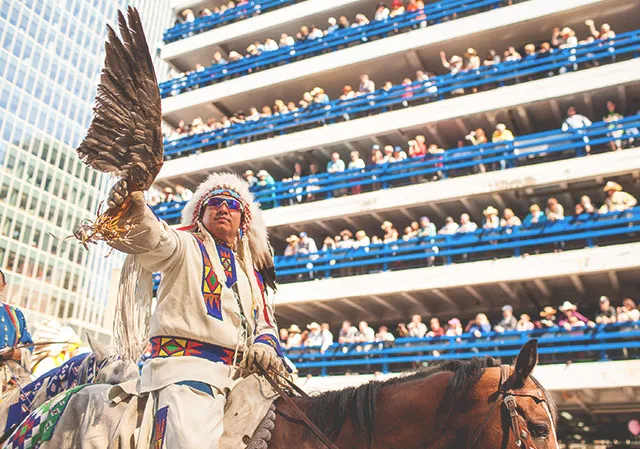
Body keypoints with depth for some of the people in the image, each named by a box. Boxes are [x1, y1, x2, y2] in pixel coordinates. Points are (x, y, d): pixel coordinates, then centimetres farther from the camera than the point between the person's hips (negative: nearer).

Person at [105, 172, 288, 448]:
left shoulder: (252, 273, 26)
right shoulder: (187, 246, 10)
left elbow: (266, 325, 28)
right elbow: (155, 239, -13)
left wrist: (265, 345, 4)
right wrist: (135, 215, -36)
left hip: (239, 374, 6)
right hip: (184, 362, -6)